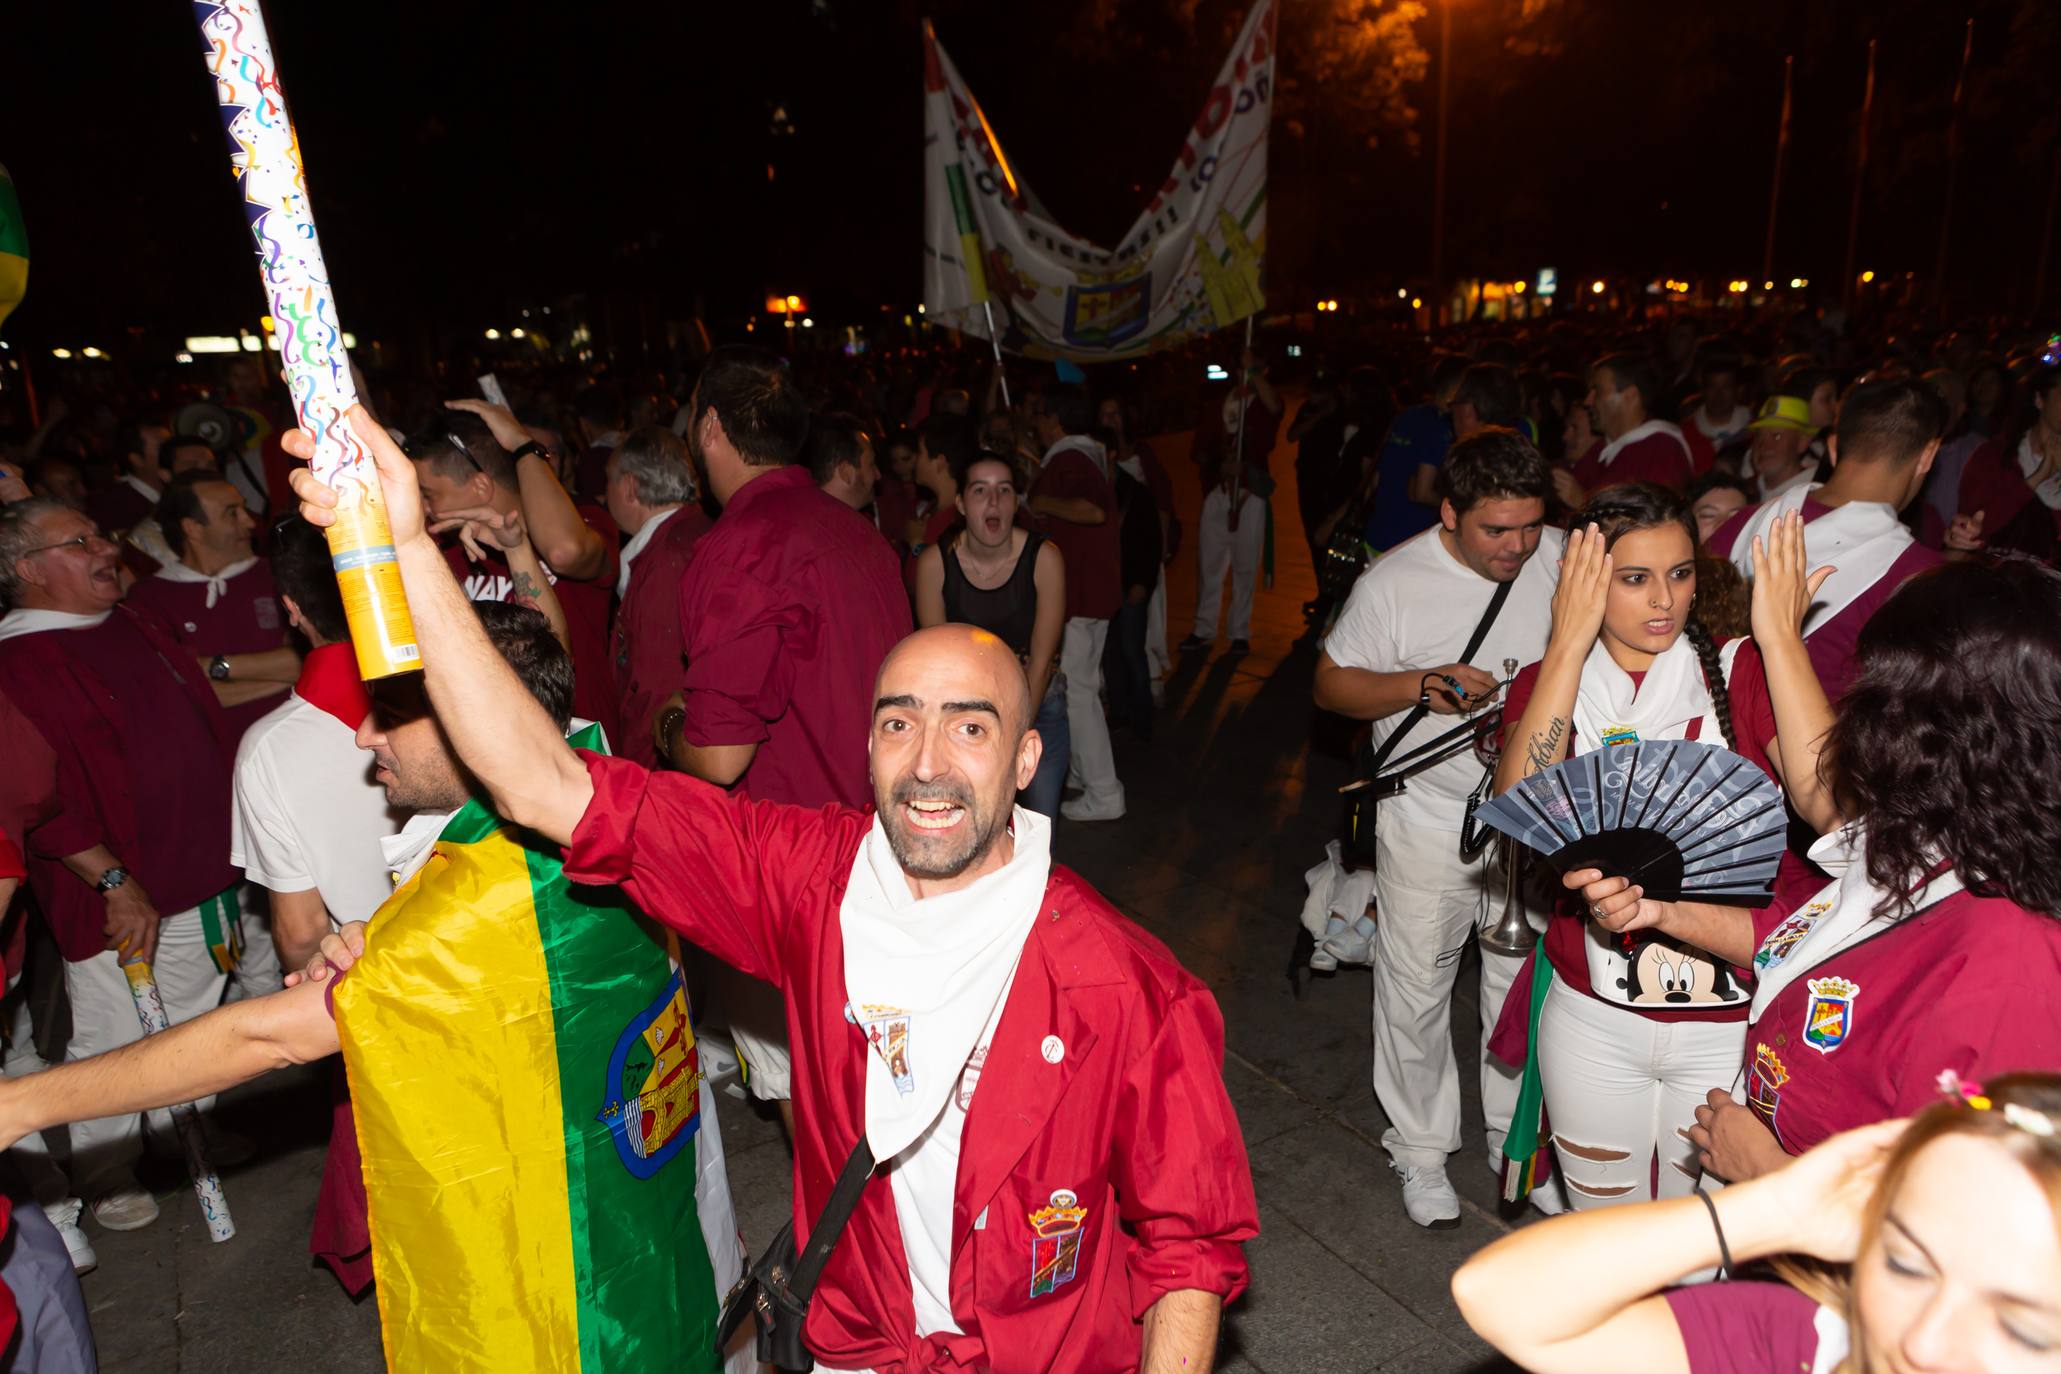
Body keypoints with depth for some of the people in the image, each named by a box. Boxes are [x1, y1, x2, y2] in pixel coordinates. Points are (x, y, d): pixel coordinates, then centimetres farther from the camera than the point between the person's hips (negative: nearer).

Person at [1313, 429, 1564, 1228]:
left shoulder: (1561, 558, -5)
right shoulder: (1394, 583, -13)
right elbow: (1331, 682, -6)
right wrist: (1422, 686, -21)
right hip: (1430, 822, -2)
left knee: (1524, 982, 15)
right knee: (1416, 988, 8)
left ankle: (1518, 1138, 37)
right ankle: (1420, 1150, 29)